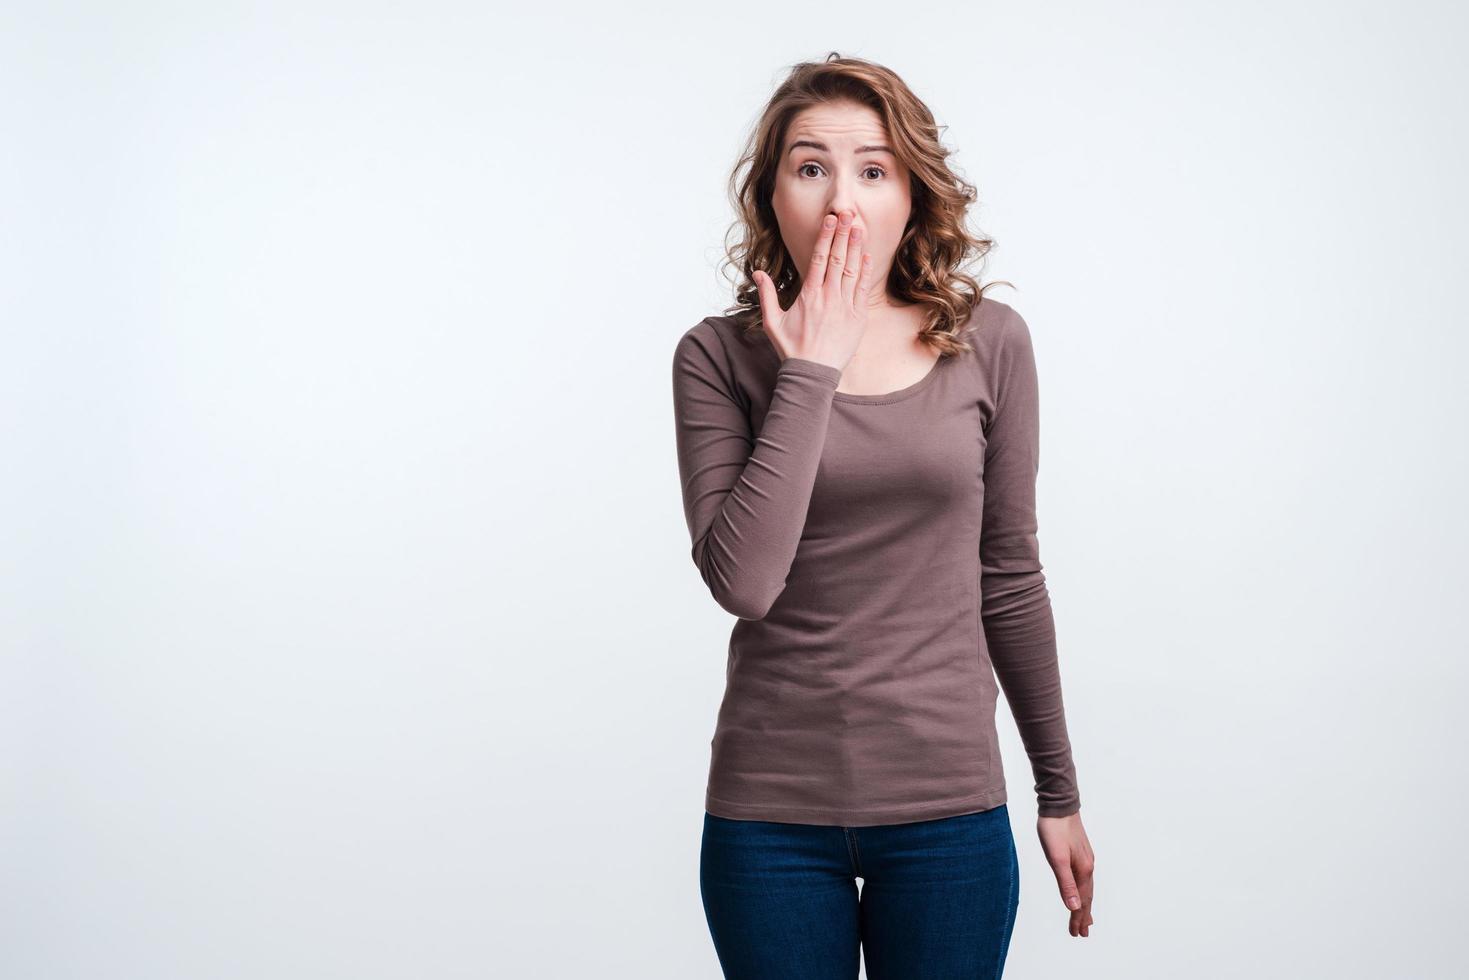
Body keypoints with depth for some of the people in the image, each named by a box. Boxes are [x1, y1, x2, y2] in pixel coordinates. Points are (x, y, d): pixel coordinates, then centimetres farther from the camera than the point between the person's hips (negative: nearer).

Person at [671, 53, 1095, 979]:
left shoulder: (988, 343, 0)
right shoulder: (720, 357, -4)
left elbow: (1008, 576, 7)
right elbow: (742, 581, -17)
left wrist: (1059, 792, 11)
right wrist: (810, 371, -16)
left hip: (948, 807, 1)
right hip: (771, 814, -1)